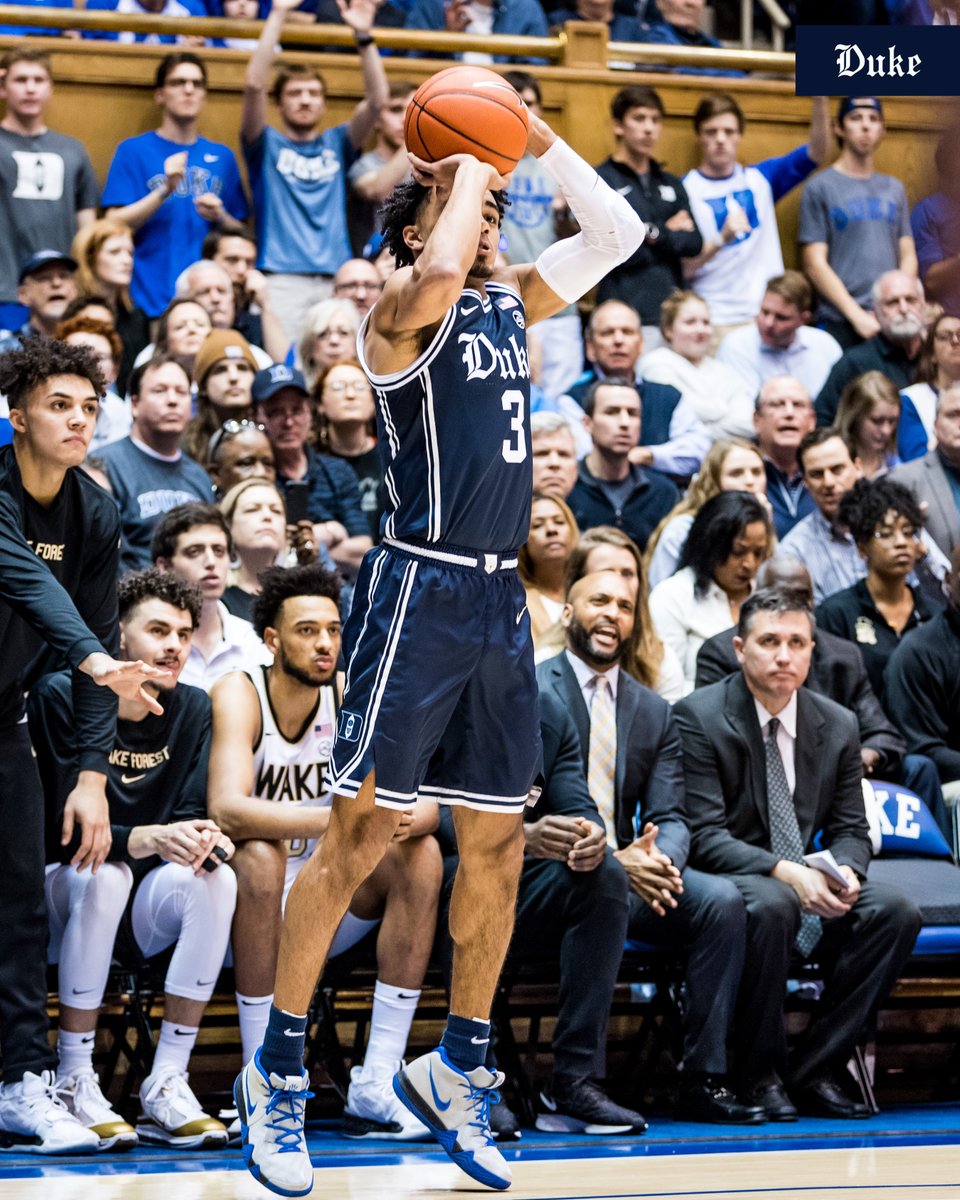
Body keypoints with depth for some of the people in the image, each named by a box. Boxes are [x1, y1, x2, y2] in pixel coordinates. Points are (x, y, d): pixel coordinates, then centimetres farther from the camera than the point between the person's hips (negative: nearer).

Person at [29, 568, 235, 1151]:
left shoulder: (193, 709, 2)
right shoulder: (62, 697, -12)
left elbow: (190, 815, -3)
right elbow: (63, 828, -18)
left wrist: (205, 839, -29)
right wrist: (148, 839, -36)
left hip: (143, 906, 4)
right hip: (59, 894, -4)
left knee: (217, 878, -26)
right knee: (102, 874, -36)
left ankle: (167, 1083, -23)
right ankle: (73, 1081, -28)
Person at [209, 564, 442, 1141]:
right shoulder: (240, 693, -16)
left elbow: (424, 804, -10)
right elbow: (227, 808, -34)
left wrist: (402, 821, -36)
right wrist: (340, 819, -45)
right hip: (248, 907, -5)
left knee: (421, 852, -15)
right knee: (260, 856, -34)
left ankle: (376, 1085, -20)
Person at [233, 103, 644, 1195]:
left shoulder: (509, 302, 15)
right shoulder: (403, 313, -6)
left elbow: (619, 236, 15)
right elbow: (438, 272, -30)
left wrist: (538, 143, 6)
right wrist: (471, 166, -13)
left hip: (498, 599, 7)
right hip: (419, 591, -7)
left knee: (495, 847, 10)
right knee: (358, 836, -6)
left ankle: (457, 1073, 22)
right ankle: (276, 1074, 4)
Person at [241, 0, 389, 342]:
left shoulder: (336, 145, 19)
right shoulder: (267, 146, 12)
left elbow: (377, 99, 6)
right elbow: (255, 85, -3)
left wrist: (364, 36, -5)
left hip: (336, 282, 2)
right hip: (281, 280, -2)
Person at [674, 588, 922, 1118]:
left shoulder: (838, 725, 8)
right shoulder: (698, 716, -8)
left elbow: (850, 829, 10)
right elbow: (703, 835, -15)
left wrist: (845, 871, -15)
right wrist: (785, 873, -28)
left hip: (810, 881, 5)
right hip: (726, 881, -5)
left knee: (896, 910, -21)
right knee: (771, 904, -39)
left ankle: (815, 1068, -12)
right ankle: (760, 1074, -20)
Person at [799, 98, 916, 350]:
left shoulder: (894, 189, 17)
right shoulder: (819, 187, 2)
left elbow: (908, 255, 15)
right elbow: (815, 264, -4)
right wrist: (858, 315, -11)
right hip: (842, 324, -4)